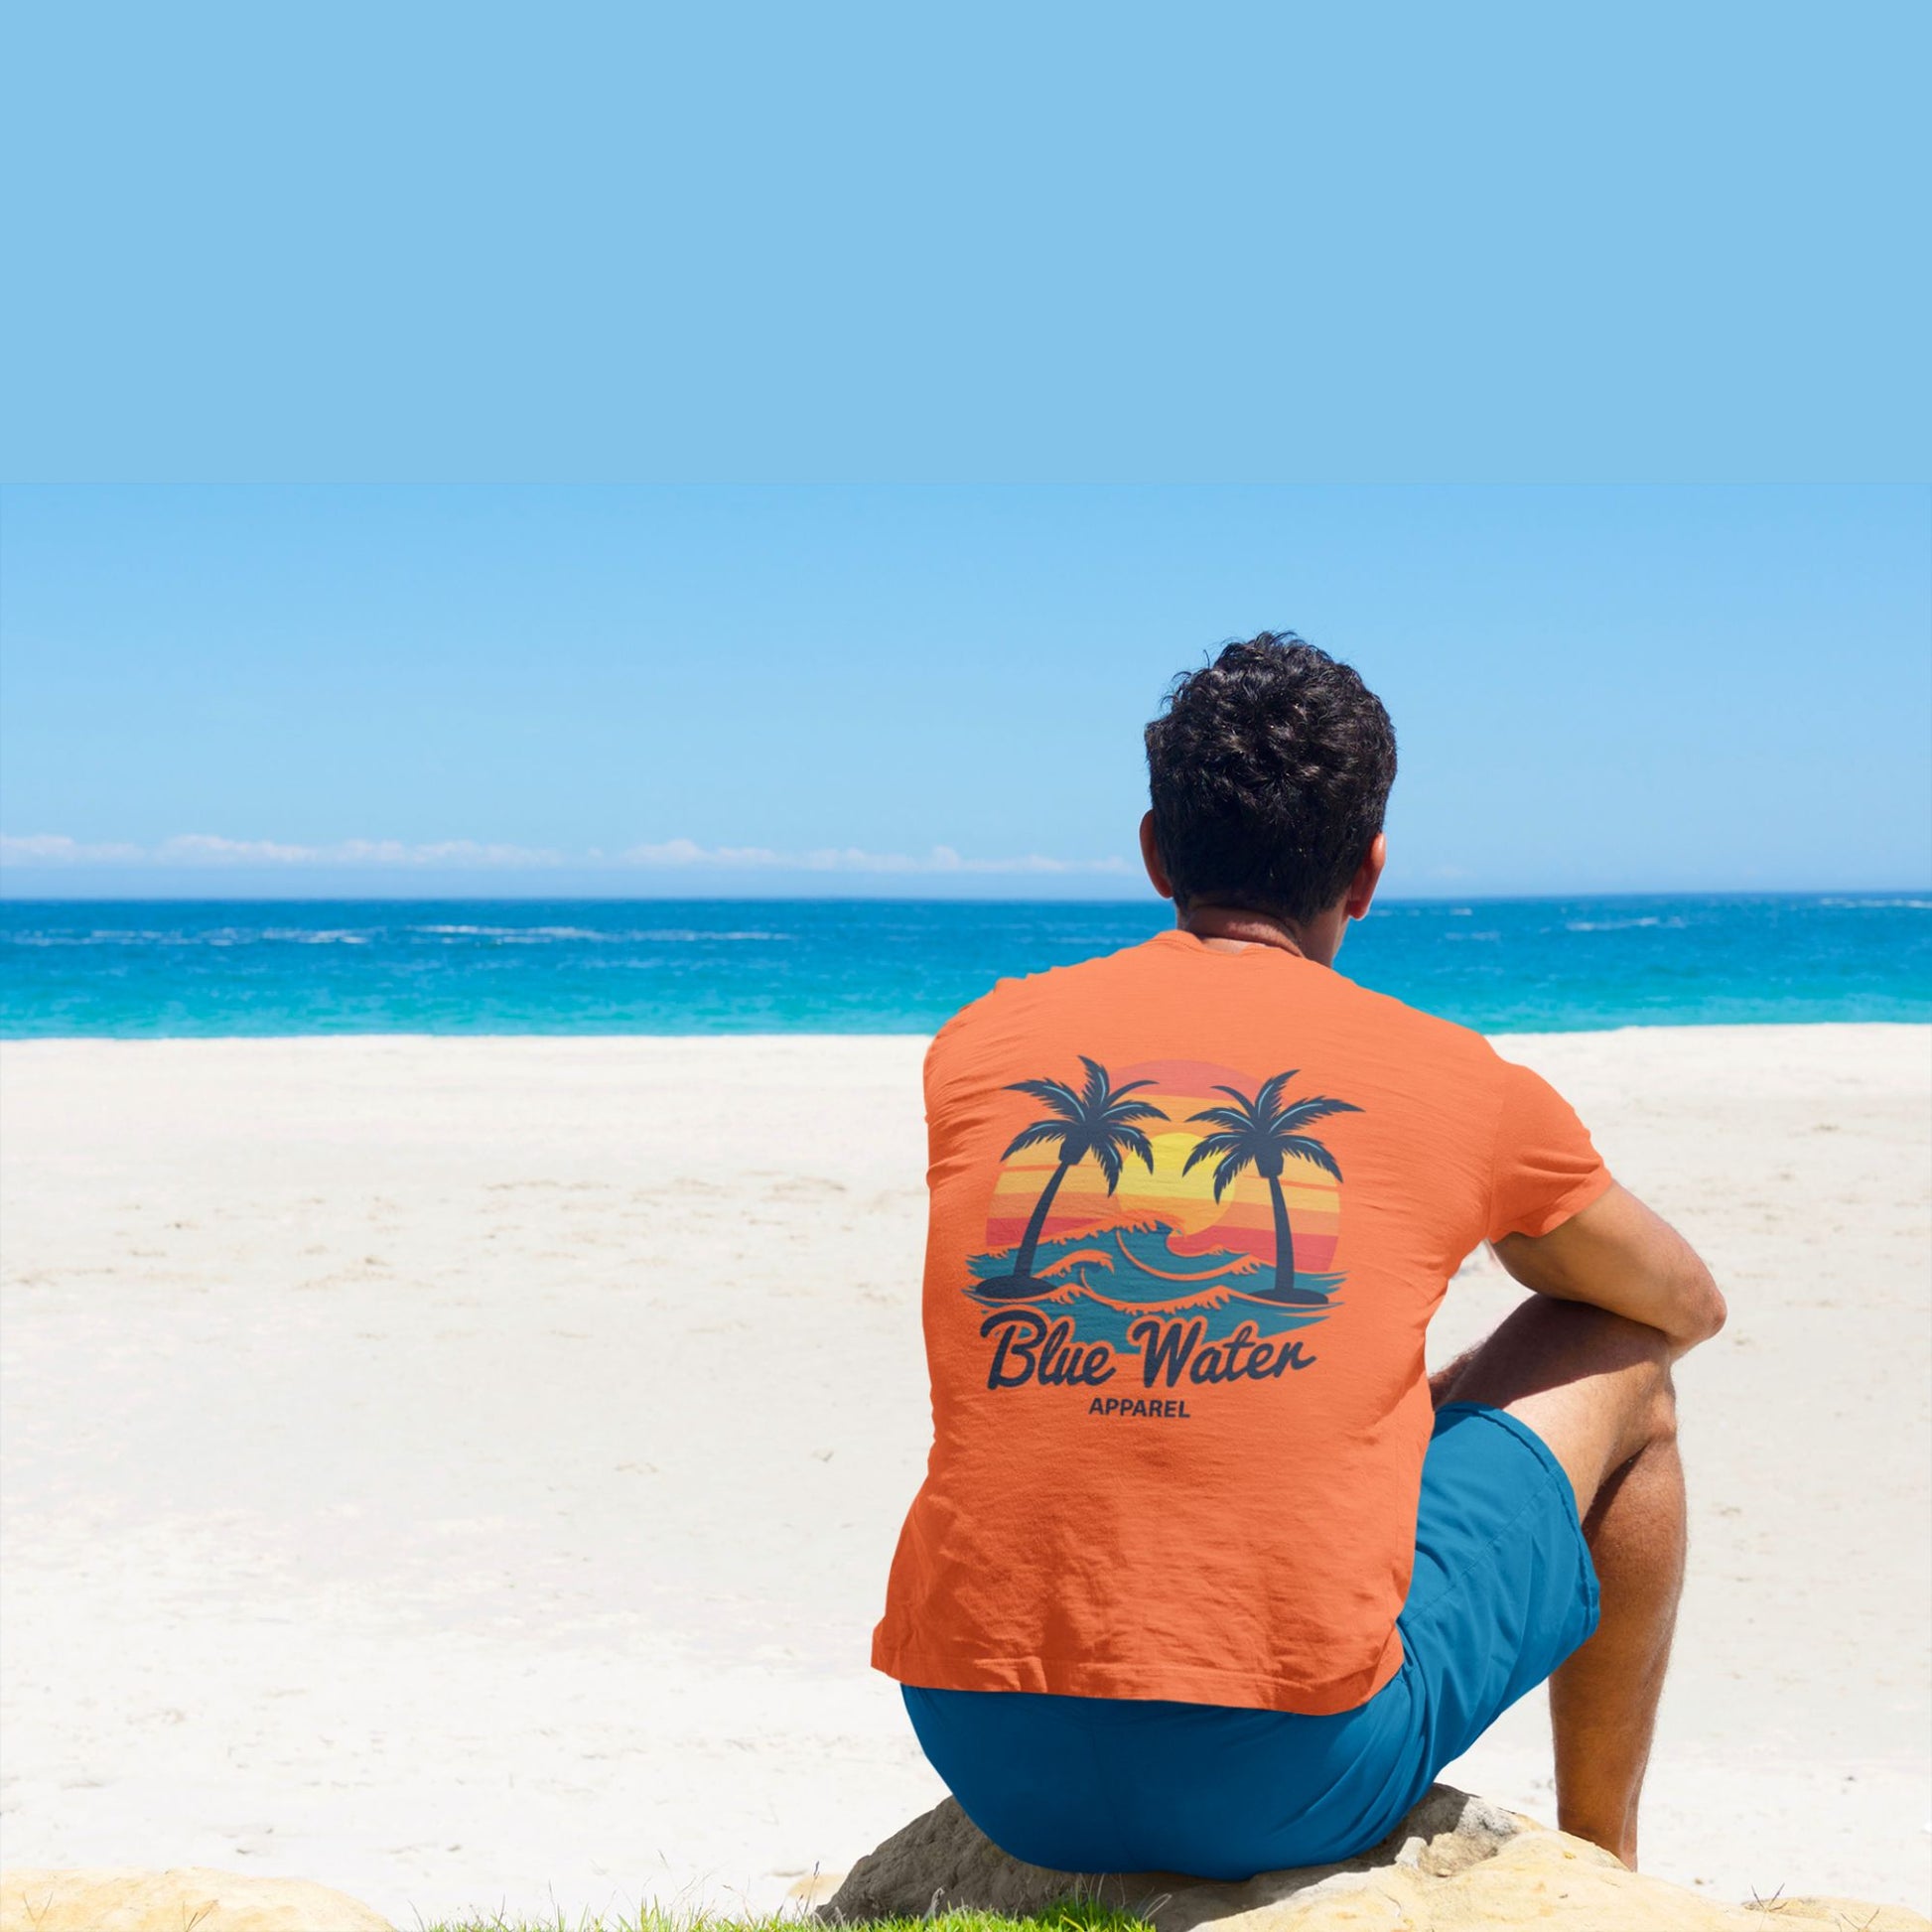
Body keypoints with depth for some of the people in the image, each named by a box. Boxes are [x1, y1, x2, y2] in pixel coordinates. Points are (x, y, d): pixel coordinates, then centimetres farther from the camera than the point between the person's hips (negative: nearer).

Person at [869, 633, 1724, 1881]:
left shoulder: (978, 1046, 8)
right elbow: (1687, 1305, 22)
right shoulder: (1453, 1084, 2)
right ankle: (1601, 1867, 36)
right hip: (1288, 1781, -3)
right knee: (1622, 1370, 19)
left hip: (991, 1768, 4)